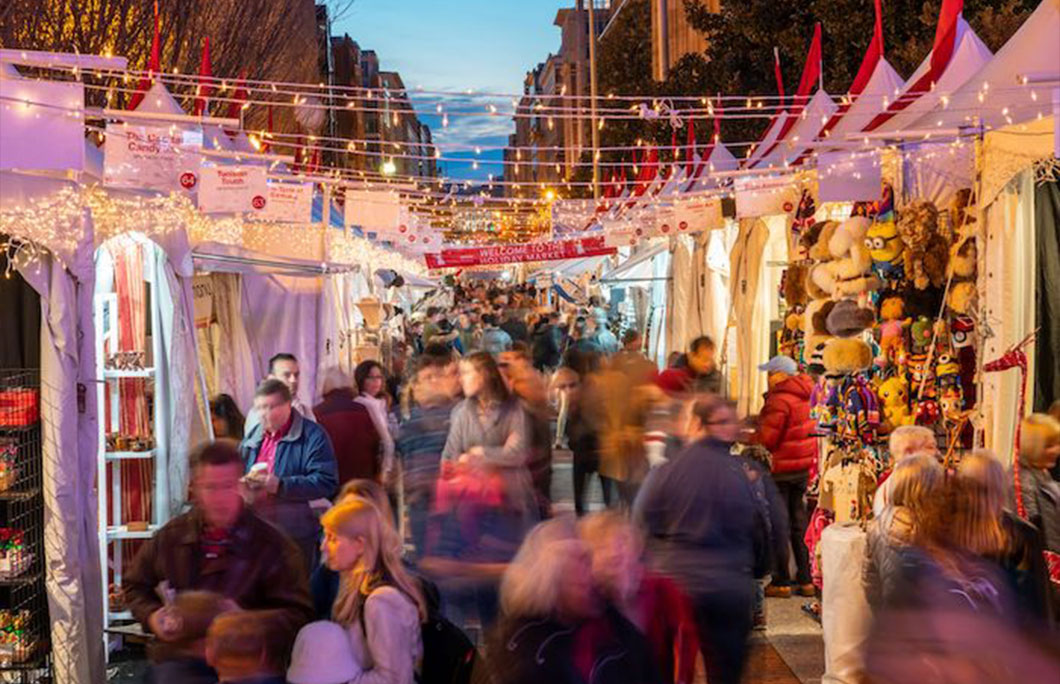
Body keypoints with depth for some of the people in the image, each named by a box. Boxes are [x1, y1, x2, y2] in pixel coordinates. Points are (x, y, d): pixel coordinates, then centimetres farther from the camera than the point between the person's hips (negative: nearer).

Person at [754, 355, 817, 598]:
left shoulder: (779, 400, -18)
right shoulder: (804, 395, 8)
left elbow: (767, 437, -20)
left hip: (781, 468, -8)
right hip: (804, 467, 8)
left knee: (778, 524, 1)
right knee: (799, 522, 14)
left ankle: (781, 582, 6)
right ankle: (807, 580, 18)